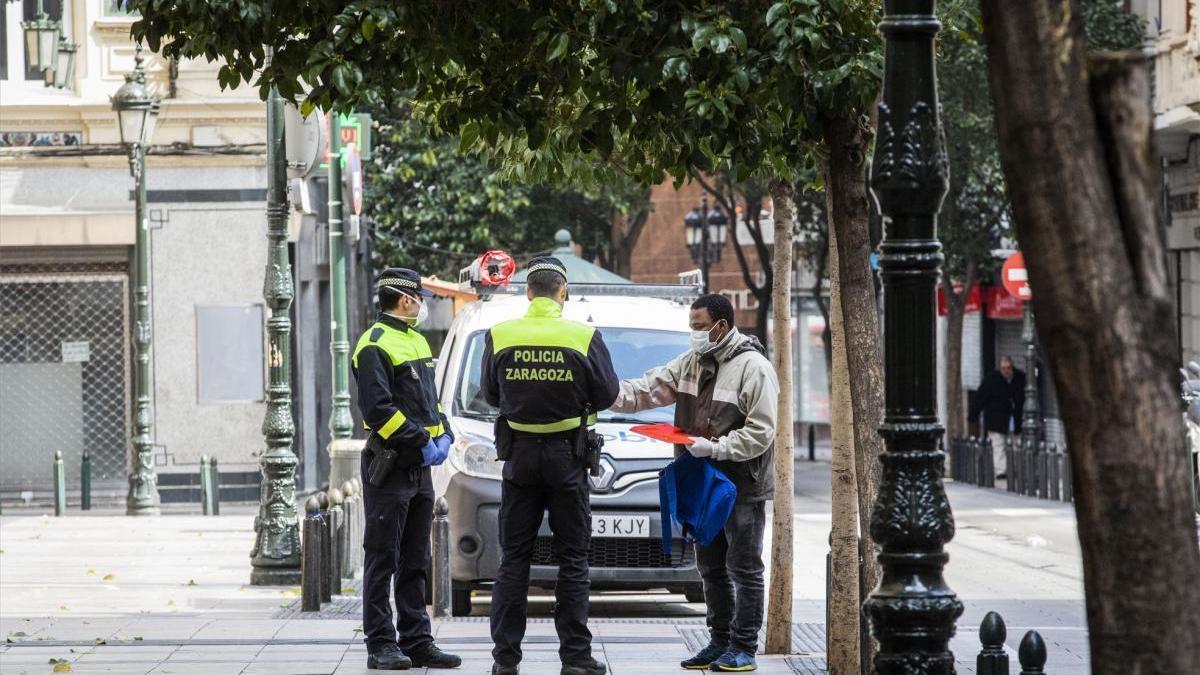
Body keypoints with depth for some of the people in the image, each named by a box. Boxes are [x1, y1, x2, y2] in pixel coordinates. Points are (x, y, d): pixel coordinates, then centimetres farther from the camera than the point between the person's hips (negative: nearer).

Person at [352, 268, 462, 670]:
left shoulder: (417, 342, 18)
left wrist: (443, 435, 6)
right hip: (389, 467, -9)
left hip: (420, 469, 9)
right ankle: (380, 645, -2)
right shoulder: (375, 345, -12)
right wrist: (421, 442, -19)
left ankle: (417, 641, 16)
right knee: (382, 561, -4)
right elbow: (378, 408, -21)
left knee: (415, 563, 11)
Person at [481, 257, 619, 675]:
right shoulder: (585, 338, -9)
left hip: (518, 456, 2)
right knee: (572, 561, 5)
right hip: (567, 457, -2)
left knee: (513, 559, 8)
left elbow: (491, 393, 8)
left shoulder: (499, 337, -4)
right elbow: (606, 394, -1)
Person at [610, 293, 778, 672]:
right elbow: (649, 389, 5)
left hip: (742, 486, -8)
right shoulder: (691, 363, 10)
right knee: (711, 569, 14)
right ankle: (720, 643, 23)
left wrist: (714, 448, -22)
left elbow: (760, 432, -17)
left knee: (744, 569, -2)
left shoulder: (753, 367, -13)